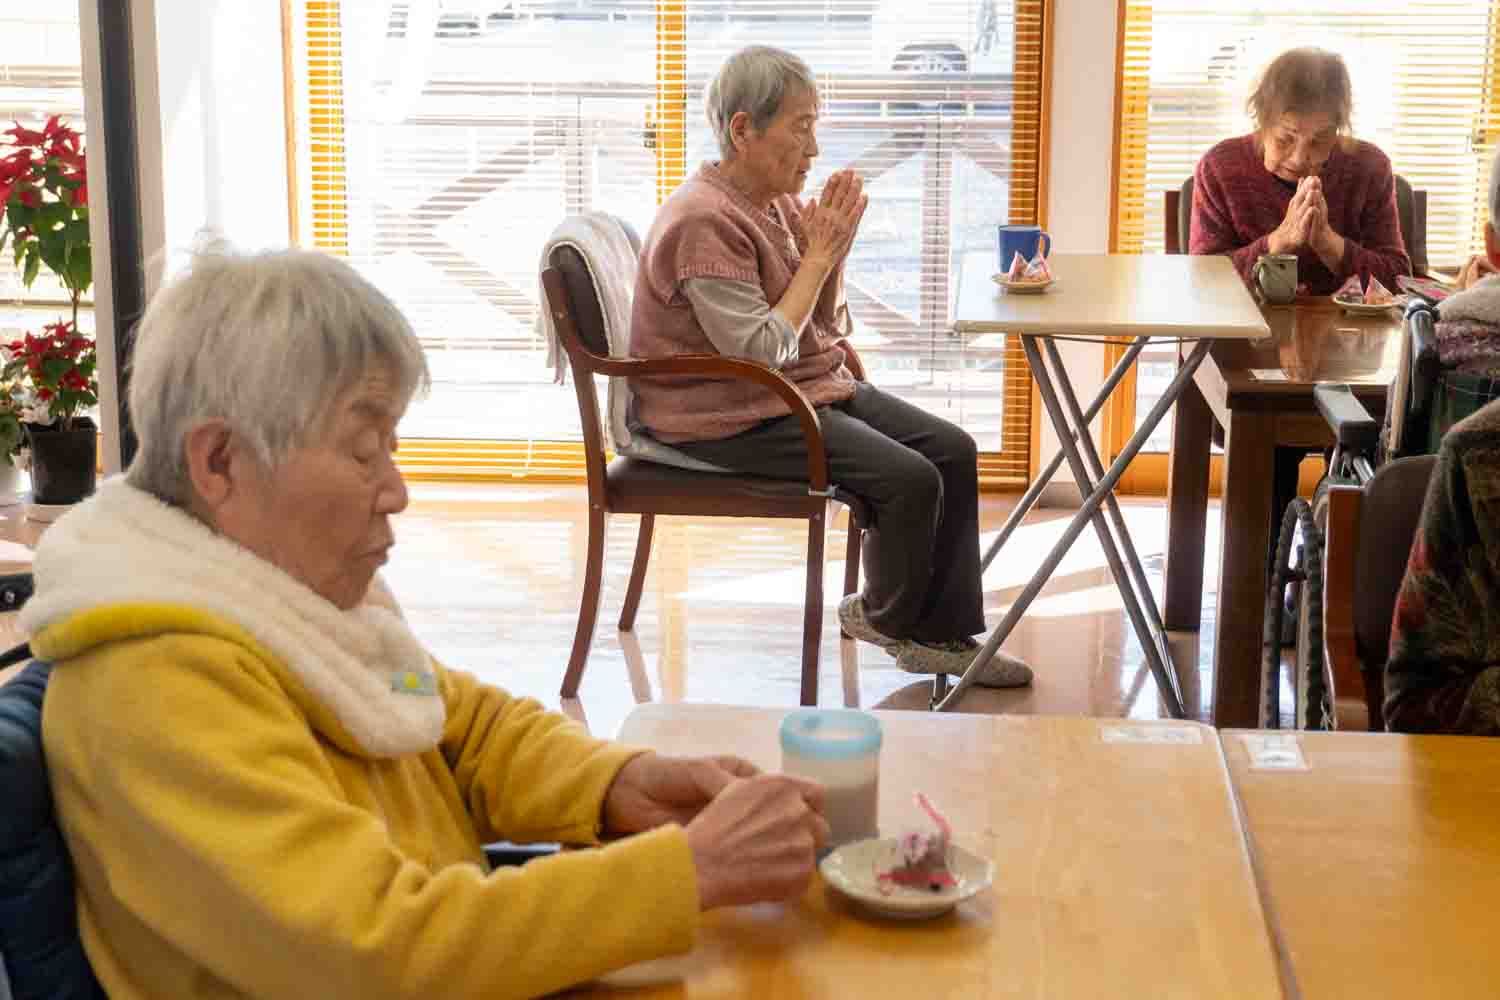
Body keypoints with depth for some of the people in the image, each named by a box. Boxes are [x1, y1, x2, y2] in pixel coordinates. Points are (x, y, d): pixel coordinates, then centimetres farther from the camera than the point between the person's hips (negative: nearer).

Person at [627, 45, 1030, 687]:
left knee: (952, 451, -1)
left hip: (811, 387, 10)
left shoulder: (777, 202, 8)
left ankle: (943, 635, 4)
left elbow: (821, 324, 13)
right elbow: (762, 351, -25)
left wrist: (834, 249, -5)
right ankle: (883, 616, 9)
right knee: (910, 479, -20)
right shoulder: (705, 222, -21)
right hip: (731, 418, -10)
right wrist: (820, 254, -18)